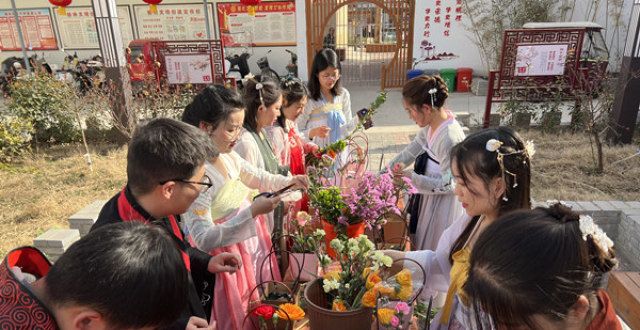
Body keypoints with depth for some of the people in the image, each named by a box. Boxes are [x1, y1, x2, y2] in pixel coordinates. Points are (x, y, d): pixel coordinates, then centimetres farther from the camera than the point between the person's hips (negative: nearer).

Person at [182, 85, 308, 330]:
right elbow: (204, 240, -28)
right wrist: (252, 212, -33)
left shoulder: (229, 156, -5)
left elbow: (258, 178, 14)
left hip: (252, 246, 8)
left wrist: (289, 181, -2)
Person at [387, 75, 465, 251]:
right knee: (421, 243, 26)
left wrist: (411, 177, -24)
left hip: (442, 203, -8)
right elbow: (414, 149, 7)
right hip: (428, 196, 8)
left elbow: (448, 185, -25)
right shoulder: (432, 123, -7)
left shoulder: (450, 138, -32)